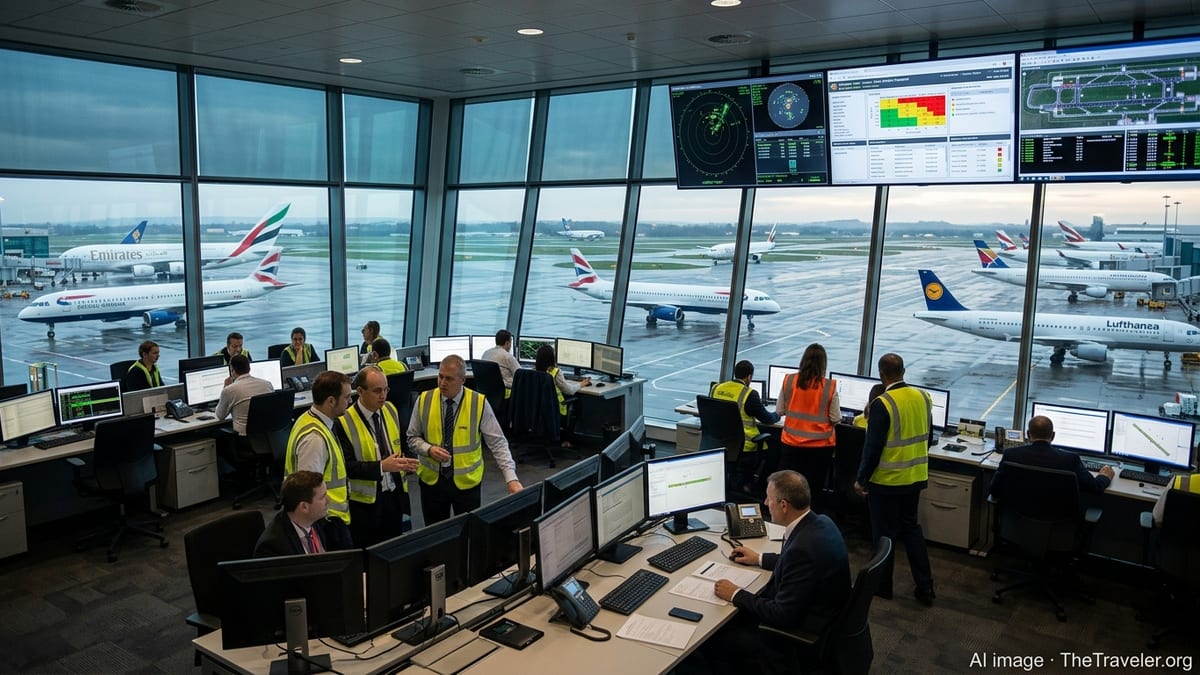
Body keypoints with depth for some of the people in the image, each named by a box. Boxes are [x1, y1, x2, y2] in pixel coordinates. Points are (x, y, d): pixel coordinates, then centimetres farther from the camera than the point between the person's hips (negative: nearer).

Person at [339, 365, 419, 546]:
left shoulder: (390, 410, 2)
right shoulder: (345, 422, -16)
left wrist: (406, 463, -8)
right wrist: (382, 467, -26)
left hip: (395, 495, 5)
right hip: (365, 503, -5)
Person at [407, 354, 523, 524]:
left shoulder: (479, 403, -12)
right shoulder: (424, 400, -6)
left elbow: (498, 443, -13)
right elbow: (413, 437, 4)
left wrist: (511, 479, -22)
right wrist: (429, 449, -18)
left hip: (467, 482, -1)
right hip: (431, 480, 2)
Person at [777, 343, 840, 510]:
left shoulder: (789, 381, -8)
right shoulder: (830, 387, -13)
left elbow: (779, 410, 2)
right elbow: (836, 419, -7)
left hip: (791, 443, 2)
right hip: (820, 446, -1)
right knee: (815, 489, 11)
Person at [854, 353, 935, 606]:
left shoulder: (882, 404, -22)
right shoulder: (922, 397, -2)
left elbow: (873, 447, -19)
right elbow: (927, 437, 9)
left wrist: (861, 479, -8)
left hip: (886, 480, -6)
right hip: (915, 478, 6)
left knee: (884, 533, 10)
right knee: (911, 527, 20)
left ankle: (883, 585, 24)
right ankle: (925, 587, 21)